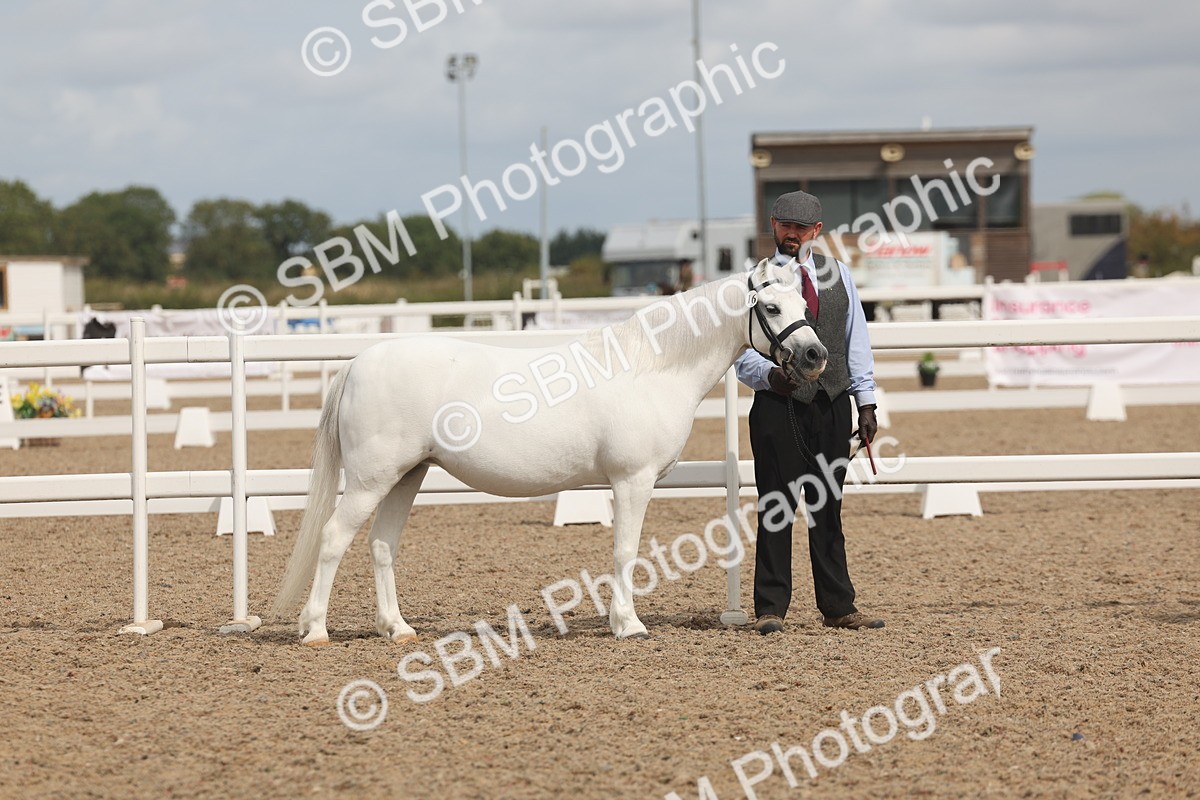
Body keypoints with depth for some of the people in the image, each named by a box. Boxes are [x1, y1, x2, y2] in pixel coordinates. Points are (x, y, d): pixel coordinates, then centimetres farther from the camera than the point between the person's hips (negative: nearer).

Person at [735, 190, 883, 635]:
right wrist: (768, 374, -23)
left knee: (828, 510, 10)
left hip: (833, 405, 3)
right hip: (778, 406, -3)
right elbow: (742, 350, -2)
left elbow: (856, 339, 13)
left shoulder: (838, 274, 11)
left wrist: (866, 401, 7)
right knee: (776, 510, -2)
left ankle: (838, 607, 15)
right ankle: (770, 609, 3)